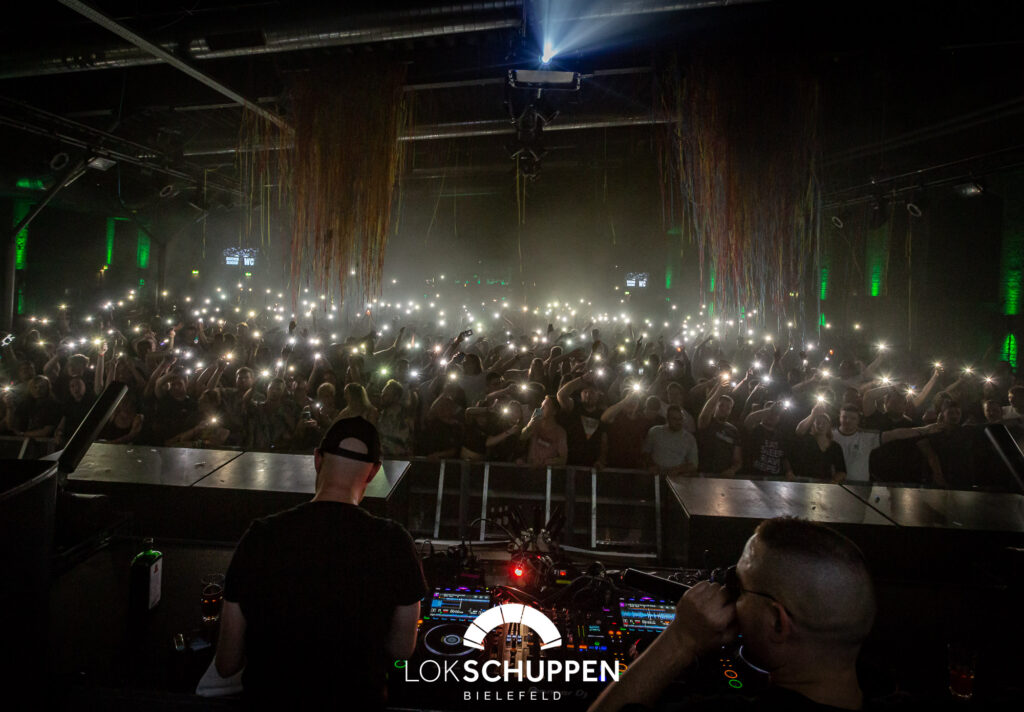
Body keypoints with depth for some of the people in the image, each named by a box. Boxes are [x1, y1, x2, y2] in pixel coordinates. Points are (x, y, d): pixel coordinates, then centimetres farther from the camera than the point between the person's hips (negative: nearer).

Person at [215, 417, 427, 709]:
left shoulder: (260, 536, -16)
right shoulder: (394, 542, -19)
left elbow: (226, 664, -6)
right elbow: (403, 648, -3)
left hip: (268, 697, 2)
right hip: (358, 700, -1)